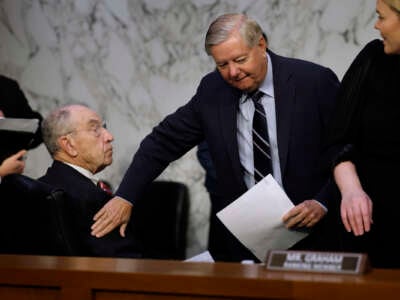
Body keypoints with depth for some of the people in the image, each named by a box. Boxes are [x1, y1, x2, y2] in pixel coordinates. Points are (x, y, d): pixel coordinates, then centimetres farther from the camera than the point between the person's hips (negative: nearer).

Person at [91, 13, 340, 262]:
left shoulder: (315, 82, -8)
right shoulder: (212, 90, 2)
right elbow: (164, 141, 6)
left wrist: (322, 203, -17)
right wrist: (125, 197, -4)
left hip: (308, 232, -3)